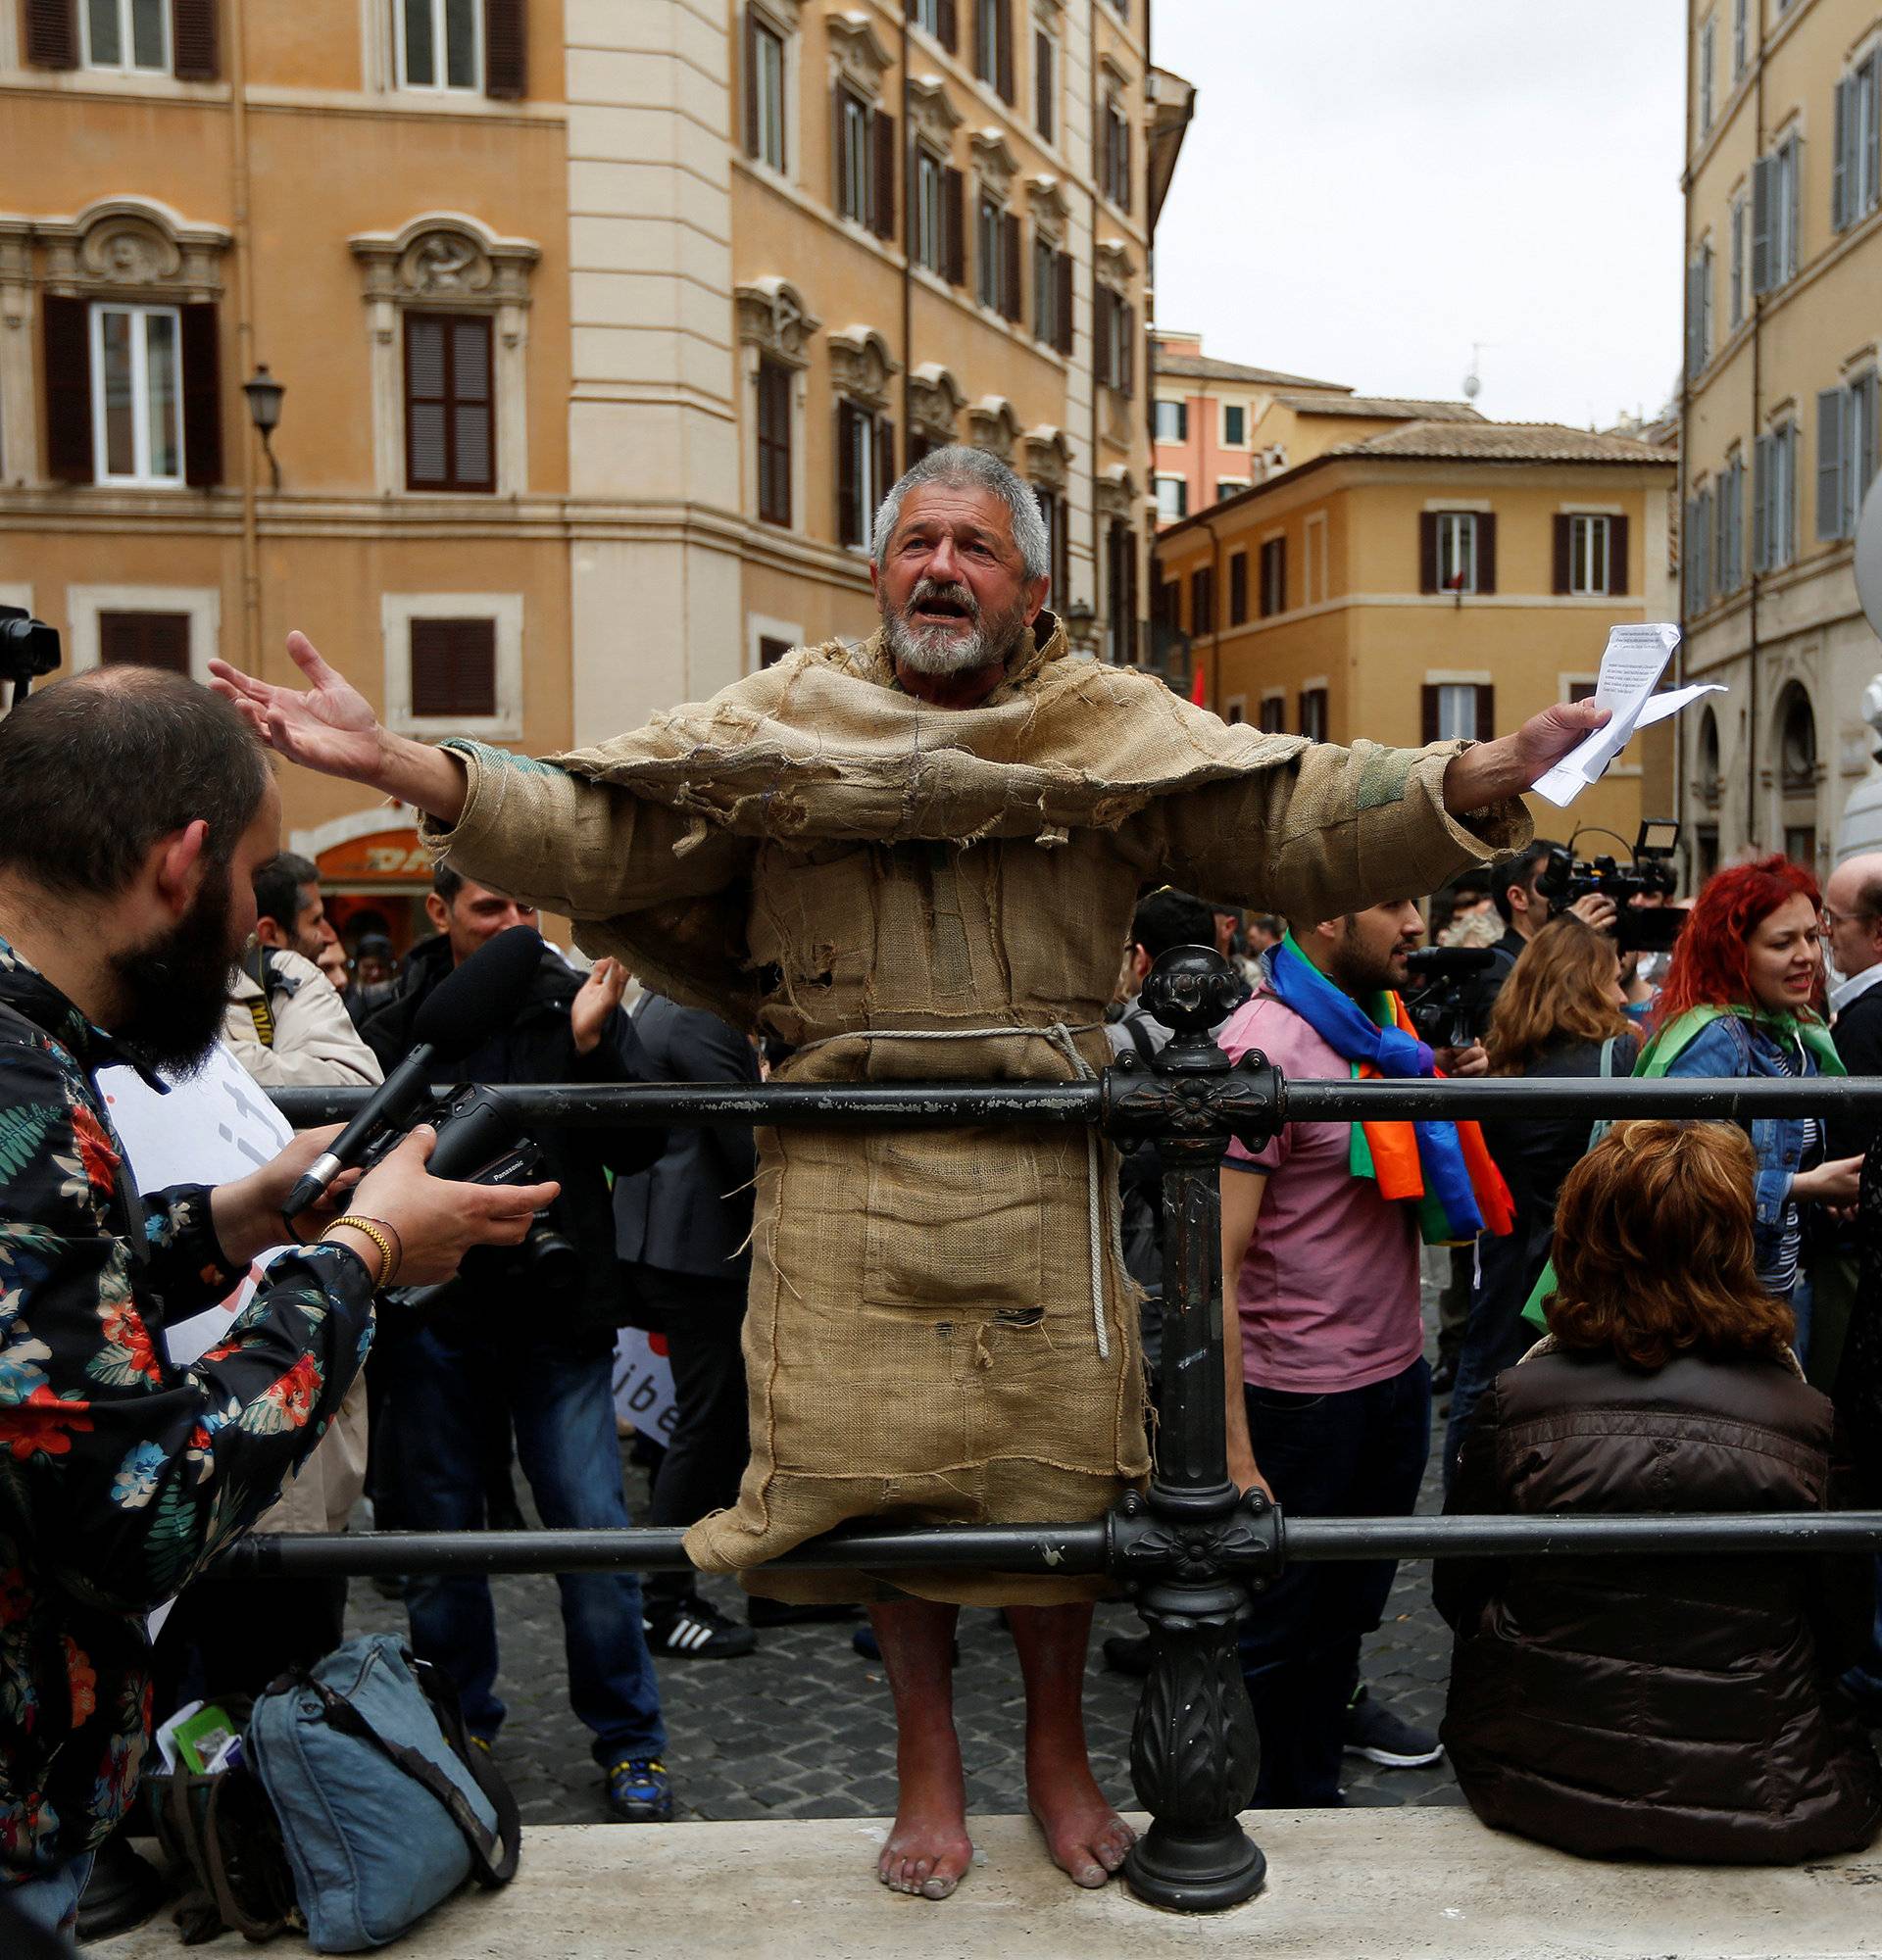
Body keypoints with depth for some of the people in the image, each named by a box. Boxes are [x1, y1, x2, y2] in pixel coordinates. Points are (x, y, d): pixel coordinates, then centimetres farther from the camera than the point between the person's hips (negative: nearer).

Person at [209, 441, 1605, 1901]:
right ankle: (928, 1755, 33)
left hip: (1040, 1171, 0)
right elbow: (586, 840, -2)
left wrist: (1483, 780, -20)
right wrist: (403, 768, -16)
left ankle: (1058, 1746, 36)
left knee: (1056, 1474, 9)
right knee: (880, 1472, 9)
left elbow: (1313, 826, -4)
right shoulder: (779, 729, 5)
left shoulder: (1120, 734, 5)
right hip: (845, 1175, 0)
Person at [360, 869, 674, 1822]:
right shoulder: (397, 1021, 2)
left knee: (593, 1527, 0)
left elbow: (639, 1147, -6)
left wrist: (591, 1044, -19)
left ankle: (629, 1741, 15)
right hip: (437, 1320, 2)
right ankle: (458, 1727, 31)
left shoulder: (575, 1002, -1)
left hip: (558, 1315, -1)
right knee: (440, 1535, 12)